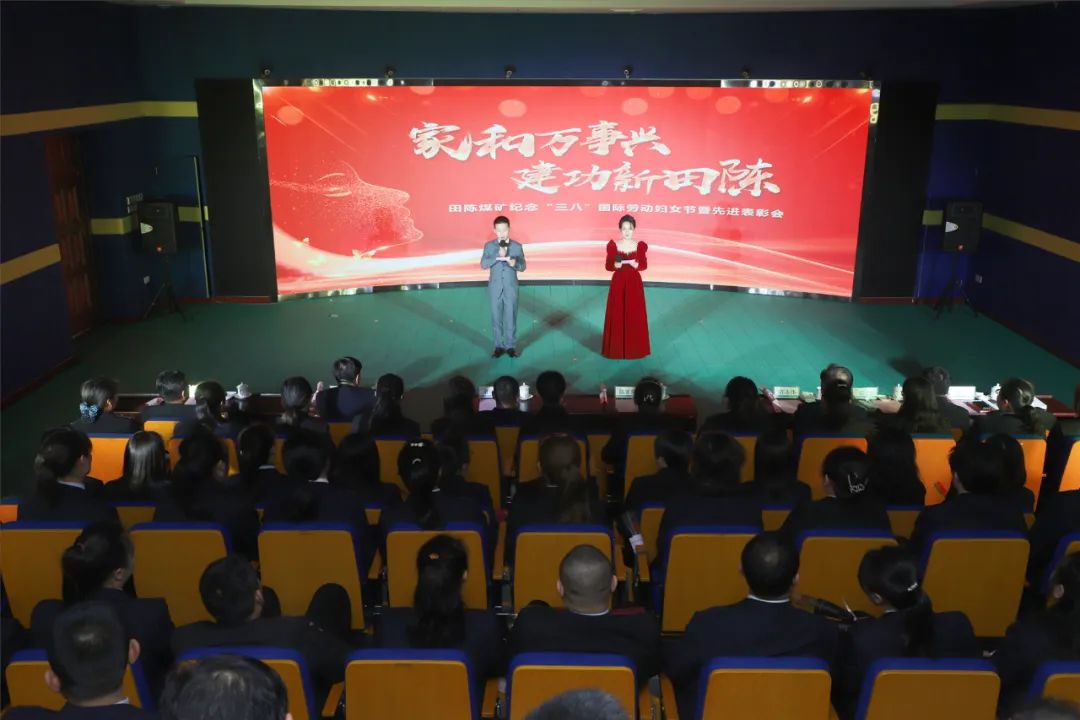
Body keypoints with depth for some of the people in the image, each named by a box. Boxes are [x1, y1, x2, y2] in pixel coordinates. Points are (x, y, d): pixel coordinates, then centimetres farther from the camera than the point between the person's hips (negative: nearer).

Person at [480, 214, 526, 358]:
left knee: (511, 317, 5)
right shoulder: (489, 246, -2)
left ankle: (511, 346, 16)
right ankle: (499, 346, 18)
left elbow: (523, 267, -3)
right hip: (495, 288, 1)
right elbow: (483, 265, -12)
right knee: (496, 318, 7)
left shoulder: (517, 246, -4)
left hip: (511, 288, -1)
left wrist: (514, 263, -26)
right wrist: (498, 256, -25)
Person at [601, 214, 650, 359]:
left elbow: (644, 265, 2)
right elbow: (607, 266, -2)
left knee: (635, 316, 7)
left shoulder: (640, 246, -5)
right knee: (617, 316, 4)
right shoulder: (613, 245, -7)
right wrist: (616, 265, -23)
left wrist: (636, 264, -20)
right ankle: (616, 348, 16)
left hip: (634, 283, 1)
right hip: (618, 283, -1)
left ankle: (635, 348, 20)